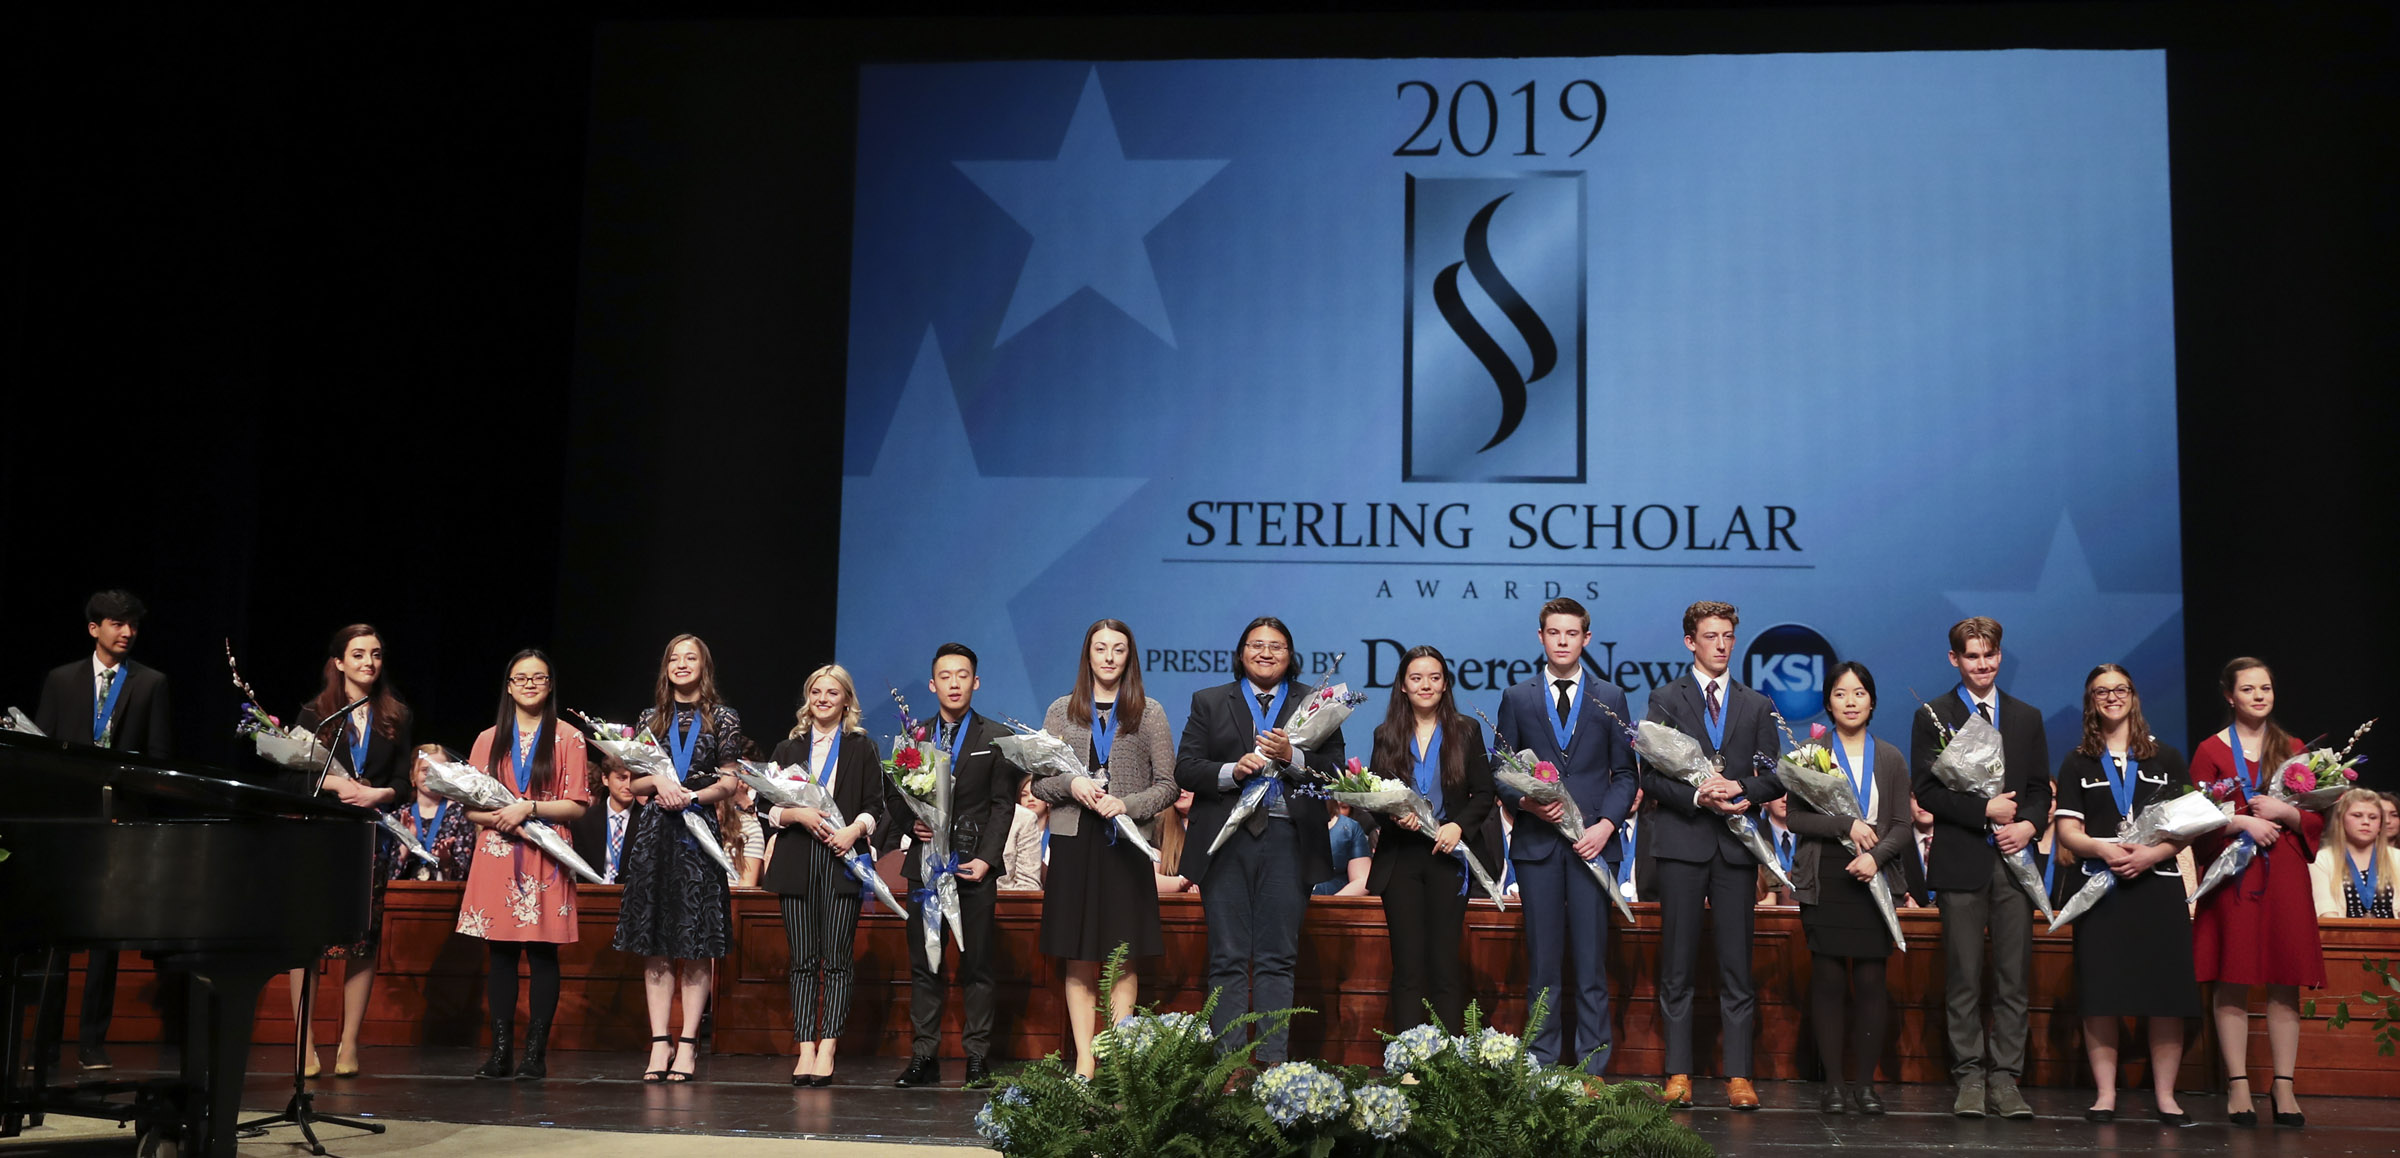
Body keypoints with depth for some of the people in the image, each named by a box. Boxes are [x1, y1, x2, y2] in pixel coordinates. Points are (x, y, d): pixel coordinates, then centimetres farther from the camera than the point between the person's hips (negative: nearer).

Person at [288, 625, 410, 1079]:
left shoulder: (394, 717, 12)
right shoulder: (315, 713, 7)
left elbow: (404, 780, 7)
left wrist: (378, 794, -12)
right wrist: (337, 785, -16)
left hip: (371, 836, 2)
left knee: (364, 939, -1)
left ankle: (350, 1044, 5)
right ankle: (305, 1042, 0)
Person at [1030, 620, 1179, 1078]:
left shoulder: (1149, 713, 7)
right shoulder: (1062, 711, 10)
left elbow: (1168, 786, 3)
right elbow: (1038, 784, 9)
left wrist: (1128, 805, -13)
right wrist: (1072, 784, -10)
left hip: (1126, 845, -1)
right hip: (1073, 844, 1)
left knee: (1123, 962, -1)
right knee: (1078, 962, 2)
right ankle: (1084, 1061, 6)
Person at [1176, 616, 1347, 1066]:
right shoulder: (1208, 702, 14)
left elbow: (1336, 769, 3)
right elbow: (1185, 769, 5)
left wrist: (1292, 756, -14)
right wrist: (1233, 772, -12)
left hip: (1288, 842, 0)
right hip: (1226, 841, 0)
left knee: (1277, 959, 1)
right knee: (1228, 960, 0)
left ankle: (1274, 1063, 4)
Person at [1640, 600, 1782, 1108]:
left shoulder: (1757, 706, 15)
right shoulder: (1665, 700, 8)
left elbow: (1775, 778, 9)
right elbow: (1650, 775, 0)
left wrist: (1742, 791, -11)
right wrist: (1697, 796, -15)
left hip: (1737, 842, 2)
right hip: (1682, 840, -1)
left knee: (1737, 965, 0)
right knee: (1677, 965, 1)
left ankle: (1738, 1075, 3)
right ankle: (1678, 1073, 6)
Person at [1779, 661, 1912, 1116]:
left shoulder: (1891, 759, 11)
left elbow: (1903, 827, 6)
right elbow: (1796, 817, -1)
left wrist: (1876, 856, -12)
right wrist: (1847, 826, -13)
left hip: (1873, 879, 1)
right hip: (1825, 879, -1)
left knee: (1871, 979, -2)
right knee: (1829, 978, -2)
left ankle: (1865, 1082, 5)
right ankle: (1833, 1082, 3)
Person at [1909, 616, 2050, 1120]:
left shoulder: (2027, 717, 15)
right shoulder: (1932, 717, 5)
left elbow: (2040, 789, 14)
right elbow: (1925, 790, -3)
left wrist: (2029, 824, -7)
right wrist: (1985, 809, -12)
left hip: (2015, 858, 3)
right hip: (1961, 861, -3)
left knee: (2014, 978, 1)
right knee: (1963, 978, 0)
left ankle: (2005, 1079, 6)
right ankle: (1970, 1078, 6)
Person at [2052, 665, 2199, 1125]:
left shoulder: (2166, 759, 13)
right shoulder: (2077, 763, 12)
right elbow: (2067, 831, 4)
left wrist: (2152, 854, -13)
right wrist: (2103, 848, -16)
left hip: (2158, 884, 0)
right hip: (2099, 888, 0)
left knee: (2167, 993, -4)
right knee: (2100, 993, -5)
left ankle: (2166, 1095, 4)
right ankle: (2106, 1094, 2)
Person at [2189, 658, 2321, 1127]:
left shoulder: (2293, 750, 13)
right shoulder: (2210, 751, 5)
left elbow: (2318, 819, 10)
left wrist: (2283, 812, -8)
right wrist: (2243, 821, -15)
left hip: (2285, 874, 2)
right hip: (2233, 873, -2)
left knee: (2285, 982, -1)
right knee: (2231, 981, -4)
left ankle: (2284, 1087, 4)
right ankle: (2238, 1087, 1)